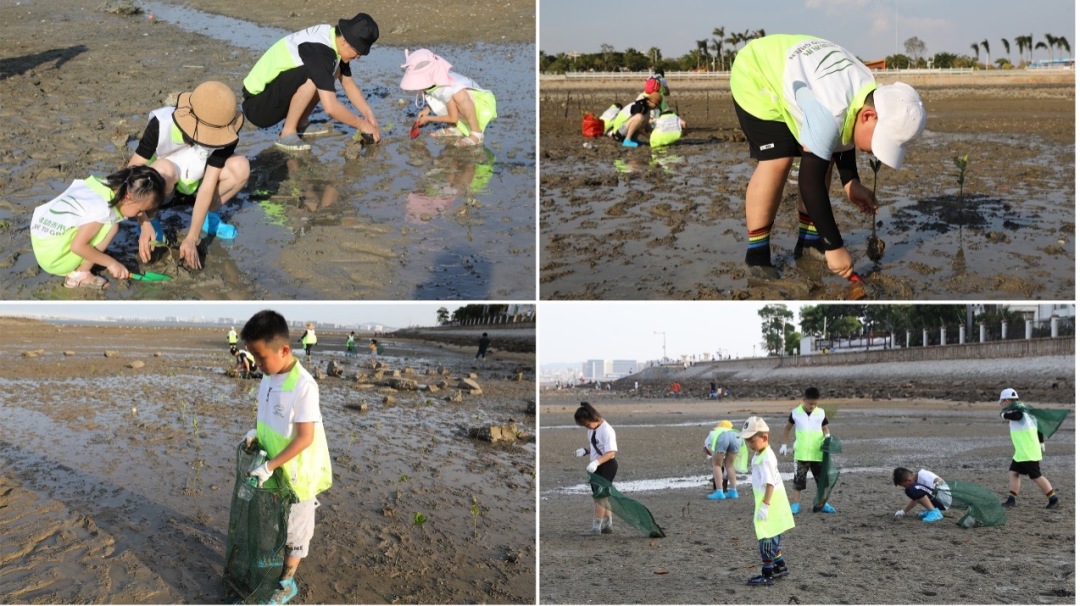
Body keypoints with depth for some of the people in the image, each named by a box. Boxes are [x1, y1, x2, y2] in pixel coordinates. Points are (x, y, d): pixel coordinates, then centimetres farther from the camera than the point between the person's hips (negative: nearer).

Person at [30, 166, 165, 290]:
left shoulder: (109, 186, 1)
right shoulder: (102, 208, -25)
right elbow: (77, 246, -25)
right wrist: (110, 263, -16)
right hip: (53, 258, -9)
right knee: (111, 227, -15)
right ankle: (79, 275, -7)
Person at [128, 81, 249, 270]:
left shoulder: (225, 134, -27)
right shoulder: (161, 125, -34)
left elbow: (207, 186, -27)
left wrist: (192, 238, -31)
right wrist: (144, 224, -40)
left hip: (194, 179, 3)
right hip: (157, 180, -3)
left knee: (240, 167, -25)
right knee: (163, 169, -39)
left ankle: (208, 215, 0)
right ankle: (152, 220, -11)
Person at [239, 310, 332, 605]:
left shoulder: (304, 386, -29)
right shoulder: (269, 376, -4)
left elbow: (305, 438, -27)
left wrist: (269, 466, -26)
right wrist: (254, 432, 1)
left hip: (296, 473, -7)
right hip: (272, 466, 7)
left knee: (294, 529, 11)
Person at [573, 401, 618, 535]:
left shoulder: (606, 430, -20)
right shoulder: (591, 430, 8)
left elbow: (611, 452, -24)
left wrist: (596, 462, -34)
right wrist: (584, 450, -1)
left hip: (607, 466, -9)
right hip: (596, 467, 9)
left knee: (599, 495, -8)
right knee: (603, 496, 15)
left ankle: (596, 527, -5)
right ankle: (607, 525, 25)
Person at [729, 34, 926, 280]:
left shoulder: (871, 95, -13)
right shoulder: (829, 110, -41)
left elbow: (843, 136, 7)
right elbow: (810, 179, -39)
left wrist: (851, 182, -6)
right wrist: (834, 246, -35)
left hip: (790, 72, 8)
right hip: (756, 76, -8)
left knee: (821, 157, 1)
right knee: (777, 160, -21)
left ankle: (809, 241, 13)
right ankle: (757, 255, -12)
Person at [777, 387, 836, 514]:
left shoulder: (820, 413, -1)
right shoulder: (796, 413, -3)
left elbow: (825, 428, 9)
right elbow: (787, 428, 10)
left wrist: (827, 436, -13)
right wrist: (784, 444, 7)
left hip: (818, 453, 2)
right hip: (801, 454, -2)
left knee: (822, 479, 7)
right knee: (798, 479, 1)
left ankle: (822, 503, 19)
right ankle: (795, 505, 7)